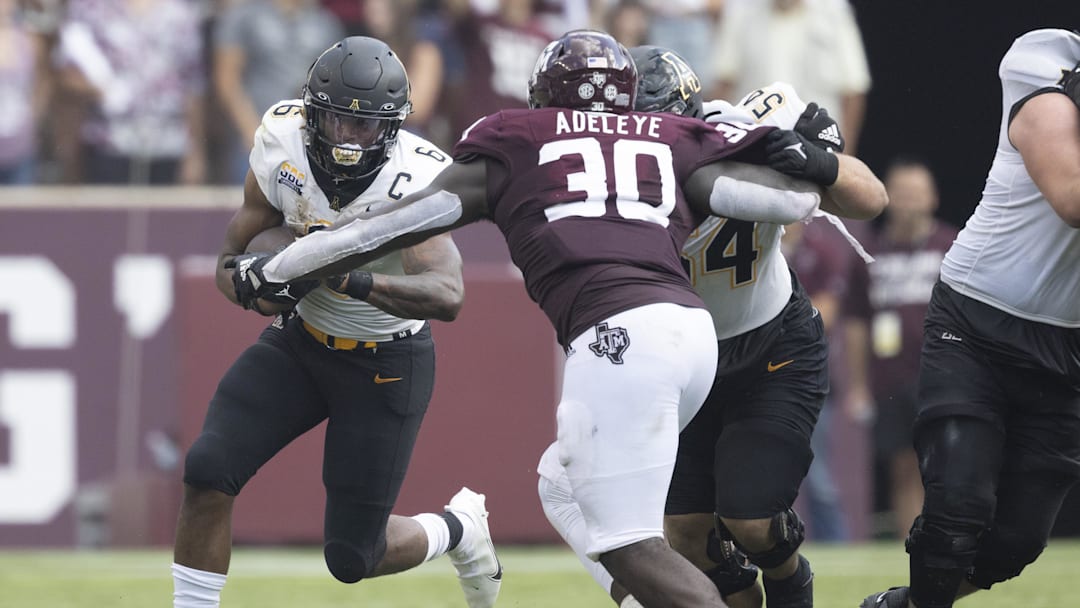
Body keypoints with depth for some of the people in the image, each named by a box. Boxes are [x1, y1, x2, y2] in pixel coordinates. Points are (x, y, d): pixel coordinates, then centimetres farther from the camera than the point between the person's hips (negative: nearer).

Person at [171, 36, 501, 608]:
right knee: (208, 470, -18)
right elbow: (231, 262, -7)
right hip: (300, 340, 4)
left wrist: (352, 277, -57)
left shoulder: (417, 179, -28)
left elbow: (446, 297, -43)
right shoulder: (282, 142, -16)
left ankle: (458, 528, 32)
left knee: (352, 557, 0)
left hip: (385, 364, -4)